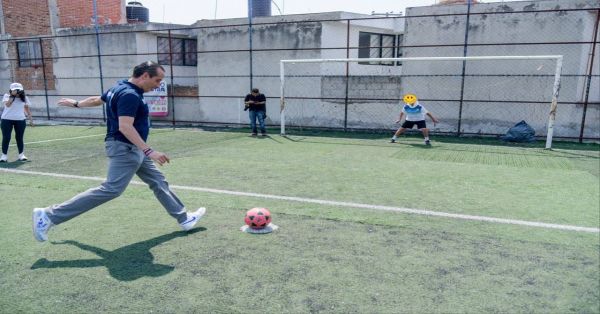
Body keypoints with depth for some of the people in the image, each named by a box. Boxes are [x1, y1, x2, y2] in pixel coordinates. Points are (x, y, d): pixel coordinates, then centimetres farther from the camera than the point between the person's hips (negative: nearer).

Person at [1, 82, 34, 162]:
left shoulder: (24, 98, 6)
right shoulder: (7, 96, 0)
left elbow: (27, 109, 12)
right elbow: (7, 104, -18)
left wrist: (31, 119, 7)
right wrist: (12, 96, -17)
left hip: (20, 120, 2)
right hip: (7, 120, -1)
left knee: (19, 138, 6)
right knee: (6, 138, -3)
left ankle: (21, 154, 14)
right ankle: (4, 155, 3)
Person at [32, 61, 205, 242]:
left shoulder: (120, 88, 12)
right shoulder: (130, 95, -20)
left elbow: (96, 100, 26)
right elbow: (125, 127, -30)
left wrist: (76, 104, 44)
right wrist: (149, 151, -34)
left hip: (133, 150, 11)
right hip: (125, 149, -11)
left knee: (158, 181, 13)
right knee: (110, 190, -15)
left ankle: (184, 219, 21)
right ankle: (49, 215, -9)